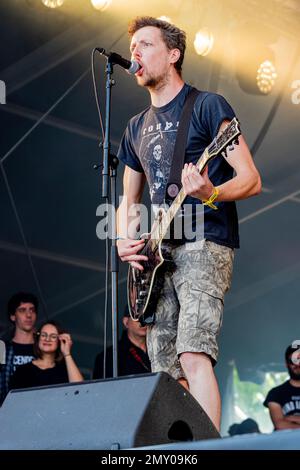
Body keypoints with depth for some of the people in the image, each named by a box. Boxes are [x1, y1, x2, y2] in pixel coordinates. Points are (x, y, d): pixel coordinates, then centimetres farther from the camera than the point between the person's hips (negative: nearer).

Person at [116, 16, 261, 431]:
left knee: (193, 356, -22)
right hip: (157, 255, 7)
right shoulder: (137, 128, 20)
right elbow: (129, 200, 25)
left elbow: (251, 180, -6)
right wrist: (124, 240, 4)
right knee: (166, 372, 2)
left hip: (204, 243, -7)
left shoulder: (207, 106, 0)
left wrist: (210, 194, -27)